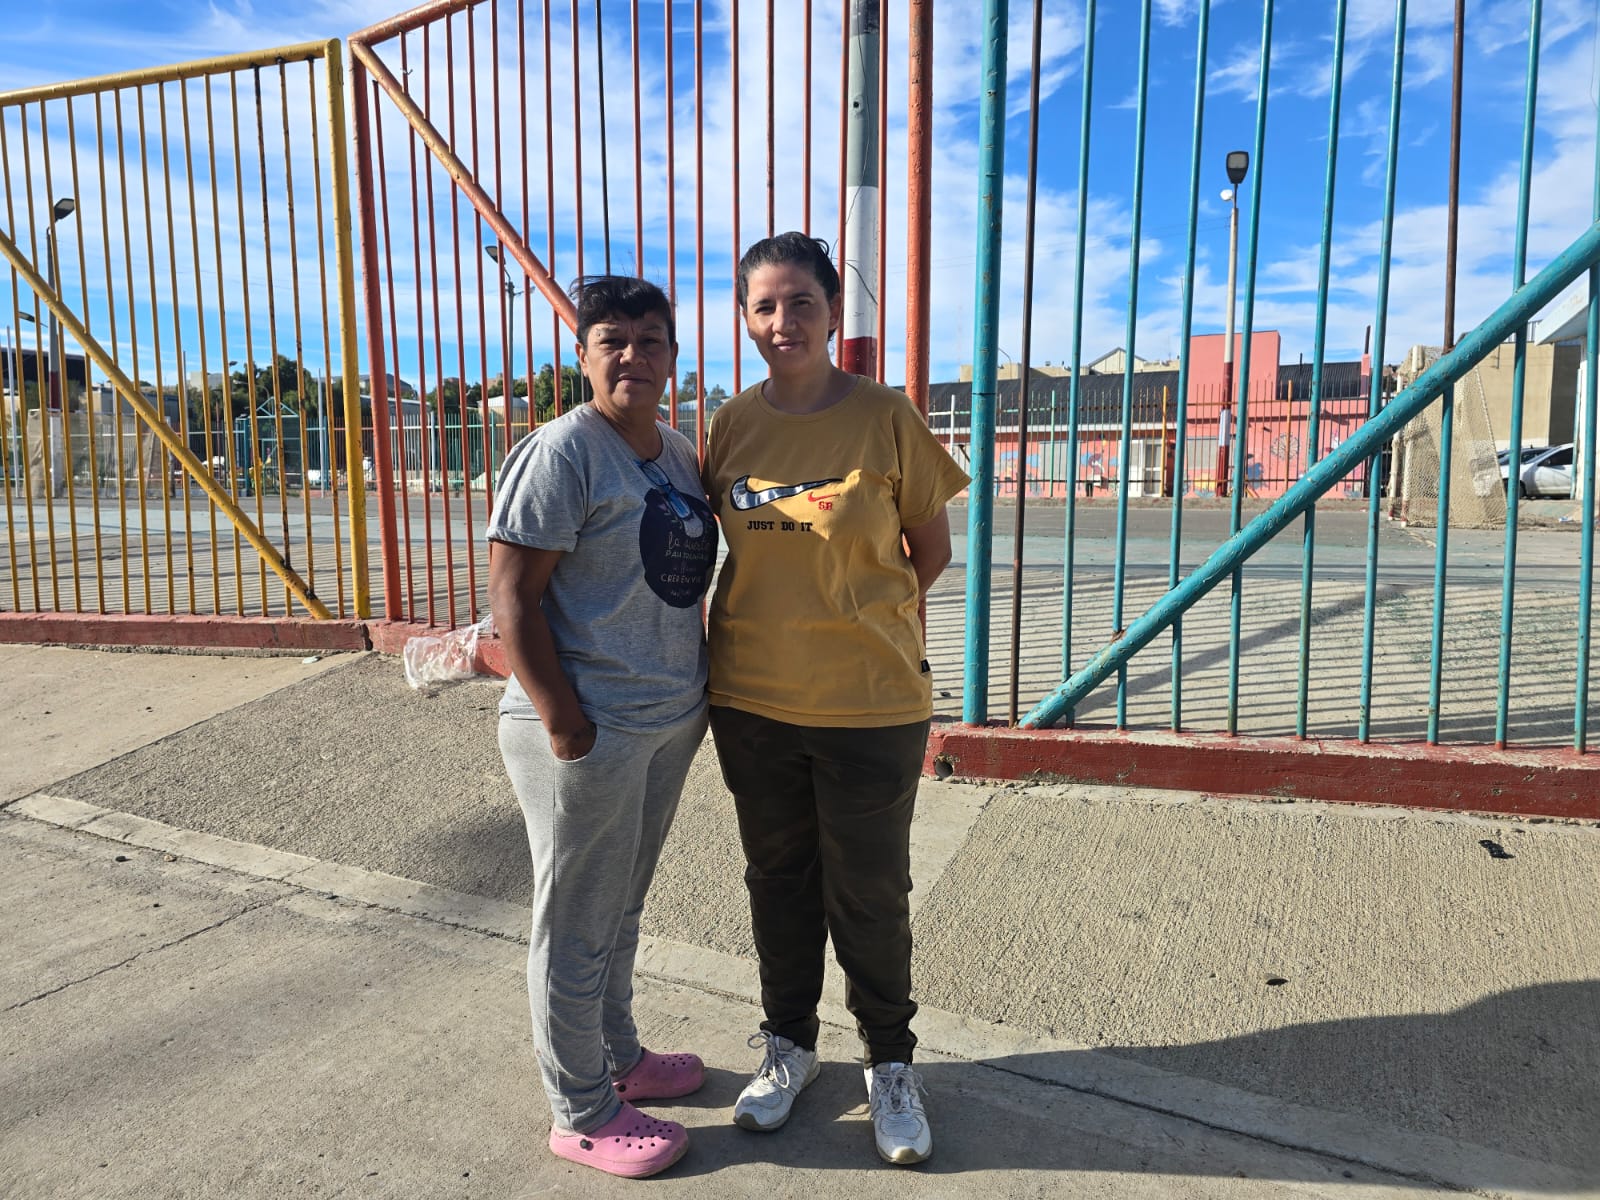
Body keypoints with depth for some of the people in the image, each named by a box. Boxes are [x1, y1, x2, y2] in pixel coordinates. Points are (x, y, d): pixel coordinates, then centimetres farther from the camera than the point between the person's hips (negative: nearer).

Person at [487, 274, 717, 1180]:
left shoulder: (681, 455, 10)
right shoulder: (563, 453, -14)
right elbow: (512, 594, -18)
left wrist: (701, 693, 15)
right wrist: (563, 721, -20)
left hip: (670, 724, 8)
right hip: (589, 731, -8)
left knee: (622, 910, 23)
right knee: (577, 926, 8)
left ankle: (620, 1059, 43)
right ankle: (583, 1114, 26)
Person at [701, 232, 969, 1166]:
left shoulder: (886, 417, -9)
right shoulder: (734, 424, 1)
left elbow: (931, 552, -2)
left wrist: (850, 620, -1)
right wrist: (780, 618, 2)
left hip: (870, 704, -3)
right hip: (752, 701, 4)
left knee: (871, 895, 11)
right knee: (778, 880, 19)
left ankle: (891, 1062, 36)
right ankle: (789, 1044, 42)